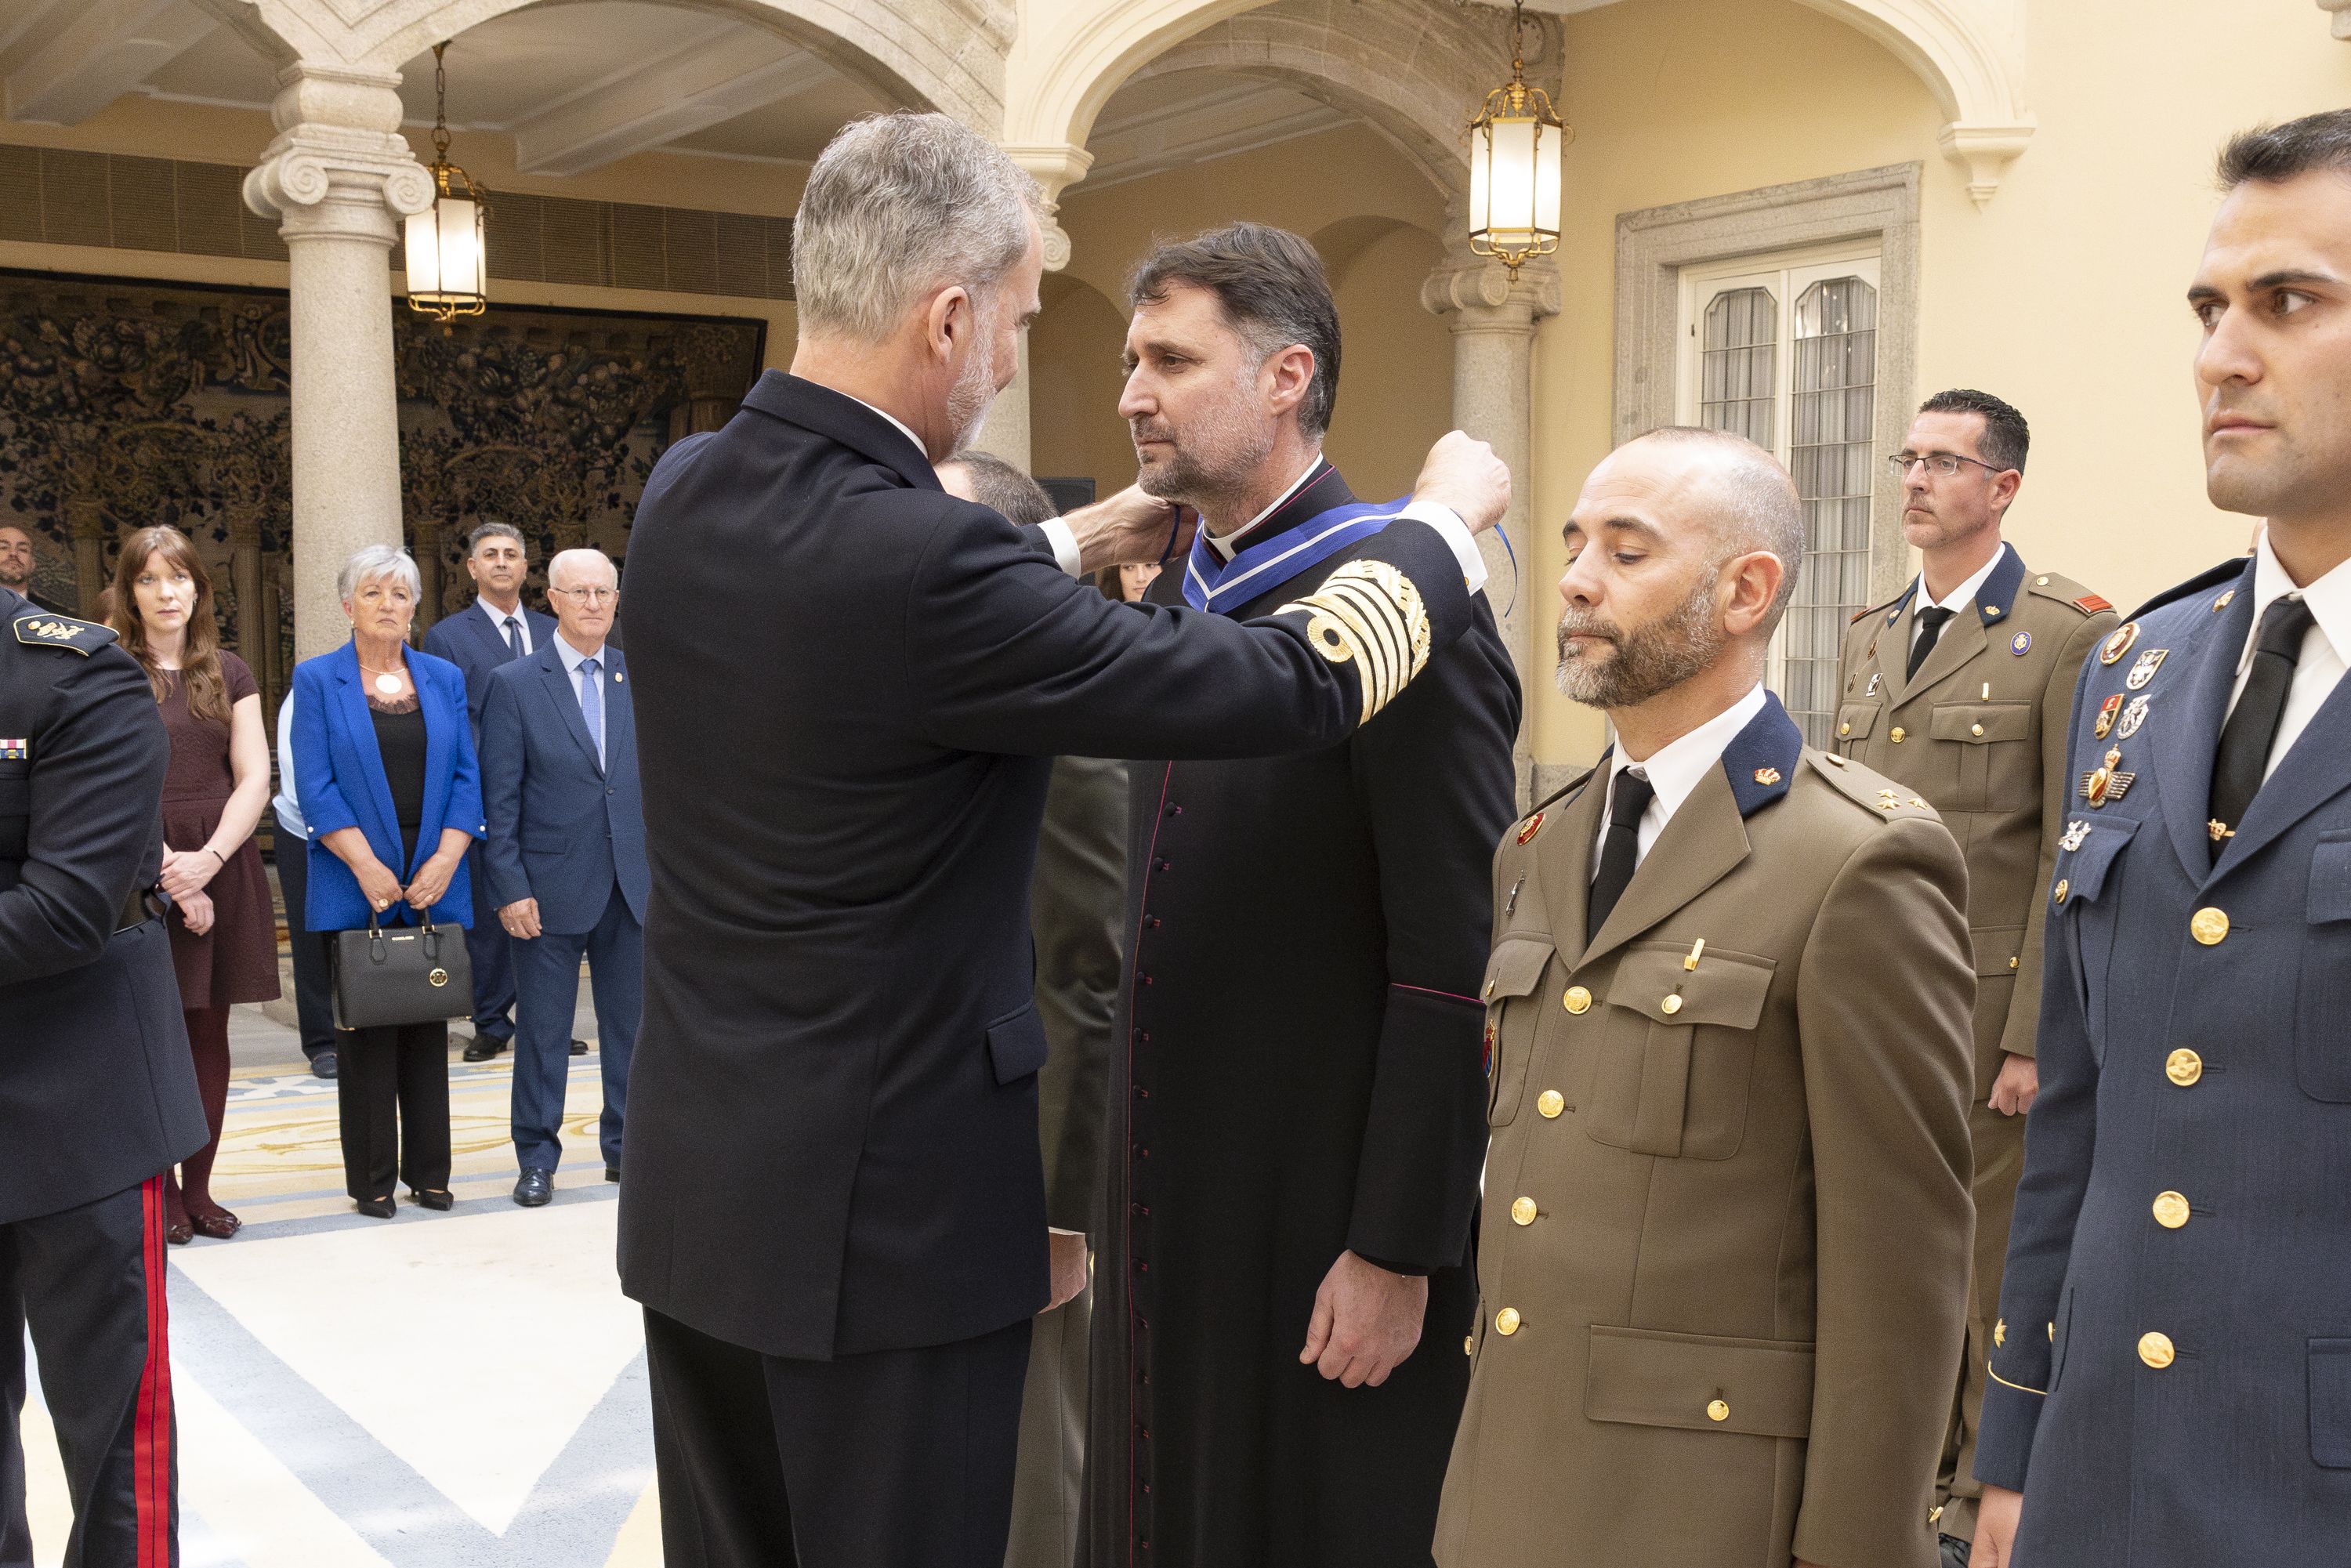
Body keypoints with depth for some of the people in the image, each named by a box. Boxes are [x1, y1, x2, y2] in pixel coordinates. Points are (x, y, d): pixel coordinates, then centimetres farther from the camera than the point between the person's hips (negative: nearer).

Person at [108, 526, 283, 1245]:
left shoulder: (229, 674, 11)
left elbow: (254, 779, 5)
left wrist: (208, 858, -10)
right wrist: (170, 872, -14)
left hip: (221, 868, 3)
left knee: (209, 1030, 5)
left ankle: (198, 1187, 12)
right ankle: (159, 1188, 7)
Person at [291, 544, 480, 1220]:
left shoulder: (443, 678, 10)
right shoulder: (318, 680, 1)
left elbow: (466, 778, 5)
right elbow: (316, 786, -6)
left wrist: (444, 863, -8)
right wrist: (369, 869, -15)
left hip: (434, 885, 3)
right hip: (356, 887, -3)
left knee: (428, 1031, 7)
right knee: (365, 1032, 2)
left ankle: (428, 1171, 15)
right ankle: (371, 1177, 10)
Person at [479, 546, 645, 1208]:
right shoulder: (514, 684, -3)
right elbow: (498, 799, -5)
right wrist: (510, 888, -10)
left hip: (634, 884, 3)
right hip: (551, 888, -3)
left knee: (632, 1023, 11)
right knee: (542, 1029, 5)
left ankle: (625, 1148, 24)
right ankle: (537, 1157, 17)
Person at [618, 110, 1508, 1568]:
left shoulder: (685, 495, 0)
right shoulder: (919, 558, -25)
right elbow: (1291, 685, -18)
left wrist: (1082, 544, 21)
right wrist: (1451, 516, -2)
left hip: (696, 1176, 8)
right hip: (882, 1212, -8)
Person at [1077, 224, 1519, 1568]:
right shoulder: (1177, 598, 8)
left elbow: (1453, 973, -19)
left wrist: (1399, 1252, -18)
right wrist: (1120, 1181, 15)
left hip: (1327, 1211, -7)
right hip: (1175, 1197, 7)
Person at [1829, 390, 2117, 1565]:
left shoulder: (2070, 632, -8)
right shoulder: (1870, 634, 13)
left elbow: (2074, 858, -12)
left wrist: (2035, 1036, -15)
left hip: (1987, 1009, -6)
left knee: (1992, 1261, 6)